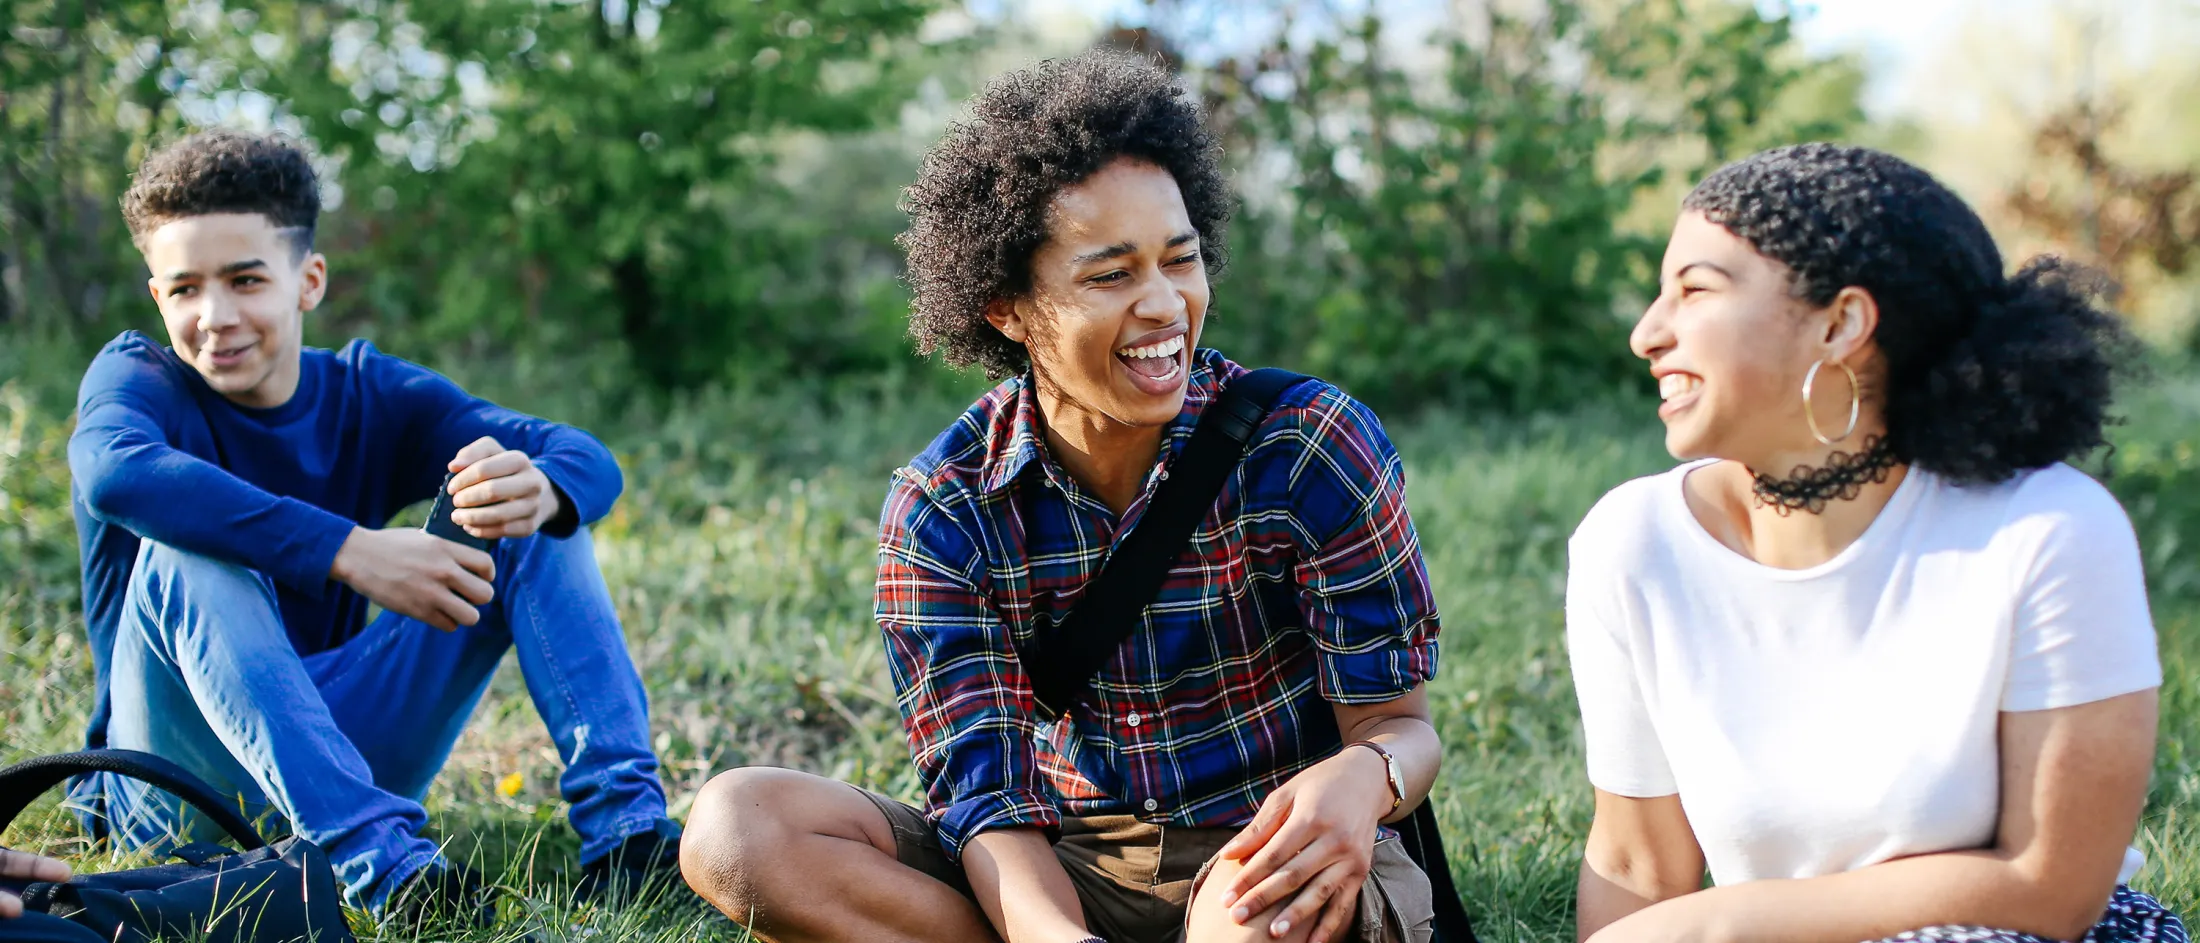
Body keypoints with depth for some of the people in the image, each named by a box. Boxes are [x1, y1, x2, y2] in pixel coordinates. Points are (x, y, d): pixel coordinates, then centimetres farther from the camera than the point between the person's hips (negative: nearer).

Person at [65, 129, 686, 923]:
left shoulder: (371, 397, 2)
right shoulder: (137, 378, -8)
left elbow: (588, 461, -11)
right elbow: (113, 470, -35)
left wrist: (538, 491, -37)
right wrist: (352, 552, -41)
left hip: (341, 751, 4)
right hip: (173, 787, -4)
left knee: (535, 528, -7)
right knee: (186, 554, -31)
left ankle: (625, 831, -24)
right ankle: (379, 858, -46)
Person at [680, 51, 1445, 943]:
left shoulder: (1311, 447, -12)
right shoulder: (940, 508, -7)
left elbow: (1398, 720, -8)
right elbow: (990, 788, -13)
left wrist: (1363, 775, -36)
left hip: (1253, 862, -3)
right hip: (1064, 867, 3)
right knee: (738, 829, -20)